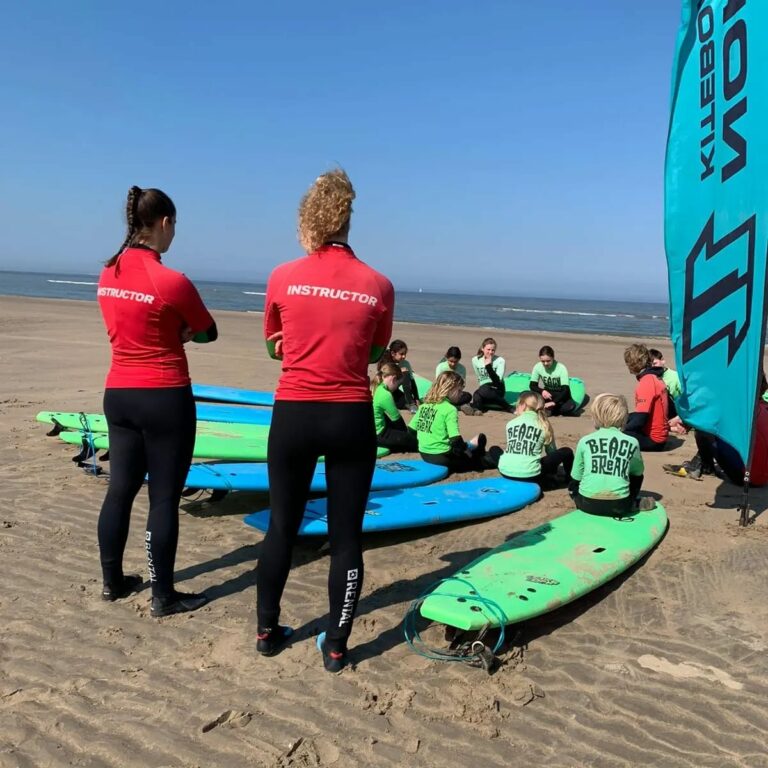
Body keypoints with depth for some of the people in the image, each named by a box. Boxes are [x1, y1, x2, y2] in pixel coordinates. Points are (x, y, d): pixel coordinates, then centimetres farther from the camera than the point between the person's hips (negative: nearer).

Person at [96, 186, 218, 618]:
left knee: (121, 489, 17)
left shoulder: (108, 276, 4)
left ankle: (113, 582, 31)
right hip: (164, 399, -7)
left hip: (118, 394, 7)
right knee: (164, 498, 3)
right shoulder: (171, 282, -17)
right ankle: (164, 597, 15)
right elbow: (208, 334, -3)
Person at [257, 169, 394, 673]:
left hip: (293, 415, 1)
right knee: (347, 534, 10)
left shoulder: (282, 278, -3)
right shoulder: (378, 286, -3)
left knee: (283, 526, 17)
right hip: (351, 419, 0)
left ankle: (267, 631, 31)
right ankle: (337, 646, 21)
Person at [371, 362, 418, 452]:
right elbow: (397, 419, -8)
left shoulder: (373, 386, 4)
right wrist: (406, 431, 10)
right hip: (378, 435, -8)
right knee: (414, 440, -1)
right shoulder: (385, 395, -21)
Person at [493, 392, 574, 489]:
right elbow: (552, 452, 19)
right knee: (567, 452, 15)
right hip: (530, 475, -3)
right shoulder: (544, 425, 7)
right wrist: (552, 472, 39)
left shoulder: (510, 423, 12)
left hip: (506, 472, 3)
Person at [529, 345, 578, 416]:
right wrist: (542, 391, -29)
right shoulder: (537, 367, -13)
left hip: (560, 395, -2)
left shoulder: (561, 368, -22)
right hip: (547, 394, 3)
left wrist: (553, 402, -39)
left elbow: (565, 390, -26)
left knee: (570, 406, -36)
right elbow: (533, 385, -6)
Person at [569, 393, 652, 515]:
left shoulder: (585, 441, 4)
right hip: (619, 506, 2)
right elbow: (638, 472, 21)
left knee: (573, 485, 34)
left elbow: (576, 477, 13)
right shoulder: (632, 443, 4)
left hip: (588, 504, -2)